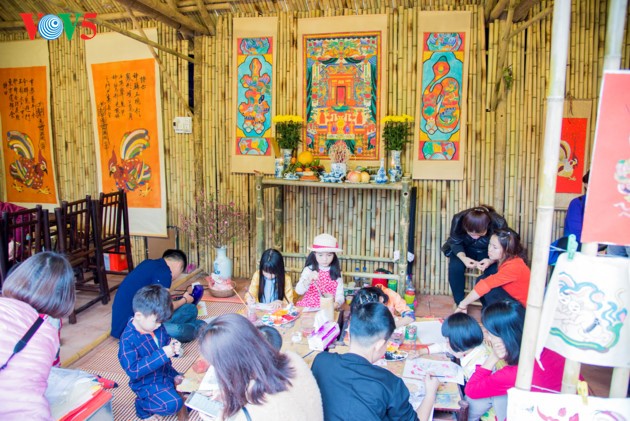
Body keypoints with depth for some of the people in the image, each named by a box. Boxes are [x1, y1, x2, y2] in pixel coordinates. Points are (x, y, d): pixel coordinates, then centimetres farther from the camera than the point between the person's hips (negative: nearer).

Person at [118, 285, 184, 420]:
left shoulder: (157, 327, -7)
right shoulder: (128, 340, -28)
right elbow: (133, 371, -32)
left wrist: (173, 347, -13)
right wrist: (162, 354, -37)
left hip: (166, 373, 7)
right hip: (147, 384, -7)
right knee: (174, 404, -20)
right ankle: (143, 405, 3)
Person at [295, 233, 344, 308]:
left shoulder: (336, 272, 4)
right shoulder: (309, 270, 0)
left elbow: (339, 295, 1)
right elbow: (299, 291, -10)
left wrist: (337, 303, -21)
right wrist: (308, 281, -29)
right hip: (308, 308, -1)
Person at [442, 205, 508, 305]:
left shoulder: (499, 224, -32)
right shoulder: (458, 220, -31)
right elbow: (455, 243, -16)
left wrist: (491, 260, -39)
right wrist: (463, 258, -37)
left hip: (487, 252, 0)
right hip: (465, 249, 0)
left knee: (494, 271, -28)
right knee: (455, 267, -28)